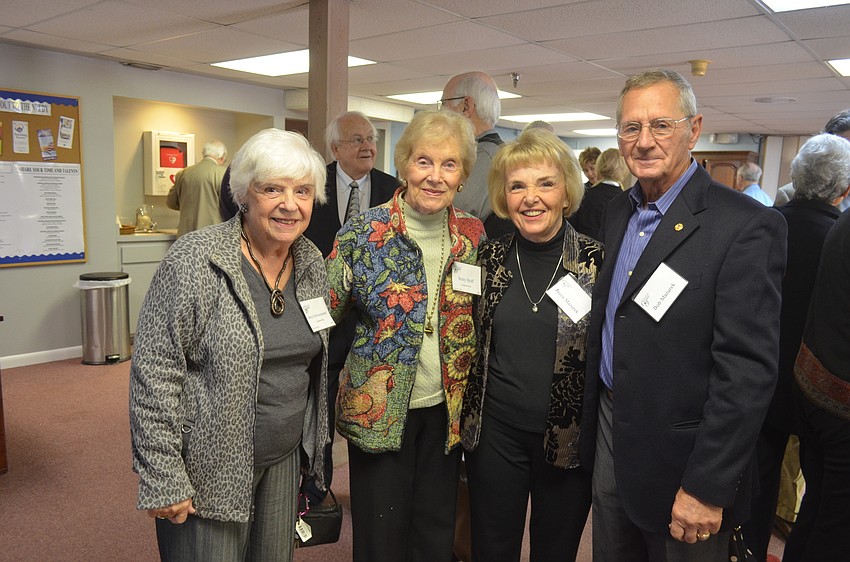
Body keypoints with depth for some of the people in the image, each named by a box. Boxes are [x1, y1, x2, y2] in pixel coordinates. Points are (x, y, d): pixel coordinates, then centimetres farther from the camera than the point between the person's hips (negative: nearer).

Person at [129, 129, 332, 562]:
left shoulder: (312, 263, 1)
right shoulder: (196, 261, -18)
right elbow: (154, 374, -17)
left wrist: (314, 446, 15)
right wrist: (162, 481, -17)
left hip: (283, 460, 6)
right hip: (208, 471, -5)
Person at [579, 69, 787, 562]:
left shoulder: (746, 226, -18)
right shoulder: (618, 212, 4)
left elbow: (748, 369, -21)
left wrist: (706, 487, -19)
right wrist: (595, 420, 11)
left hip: (680, 453, -6)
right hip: (608, 430, 7)